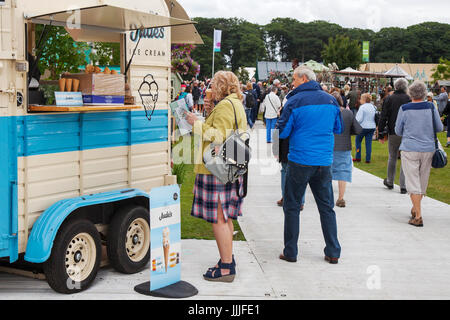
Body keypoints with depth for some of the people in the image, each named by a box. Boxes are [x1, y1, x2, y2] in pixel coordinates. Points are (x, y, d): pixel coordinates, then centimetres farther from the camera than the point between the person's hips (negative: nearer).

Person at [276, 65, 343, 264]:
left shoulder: (294, 101, -8)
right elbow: (338, 129, 16)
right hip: (324, 162, 4)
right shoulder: (330, 100, 6)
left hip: (300, 161, -4)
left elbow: (283, 132, -6)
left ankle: (290, 252, 11)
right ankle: (333, 252, 15)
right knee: (326, 207, 12)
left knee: (292, 206, 7)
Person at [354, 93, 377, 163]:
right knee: (369, 142, 7)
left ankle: (358, 157, 11)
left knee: (358, 141, 11)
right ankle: (368, 159, 6)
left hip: (363, 127, -6)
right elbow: (376, 118, 14)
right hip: (372, 127, 6)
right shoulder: (373, 107, 7)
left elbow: (359, 119, -16)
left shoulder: (362, 107, -14)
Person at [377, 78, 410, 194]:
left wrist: (381, 134, 4)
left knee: (392, 157, 16)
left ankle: (390, 182, 28)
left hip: (393, 133, 1)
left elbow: (383, 118, -1)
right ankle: (403, 186, 1)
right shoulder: (410, 99, -5)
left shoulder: (388, 99, -1)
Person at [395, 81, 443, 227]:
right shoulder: (431, 107, -2)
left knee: (413, 183, -1)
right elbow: (439, 128, 6)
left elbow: (398, 131, 2)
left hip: (409, 149, -3)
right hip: (428, 149, 3)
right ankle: (415, 209, 33)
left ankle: (418, 216, -7)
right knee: (423, 182, 17)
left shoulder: (404, 109, -7)